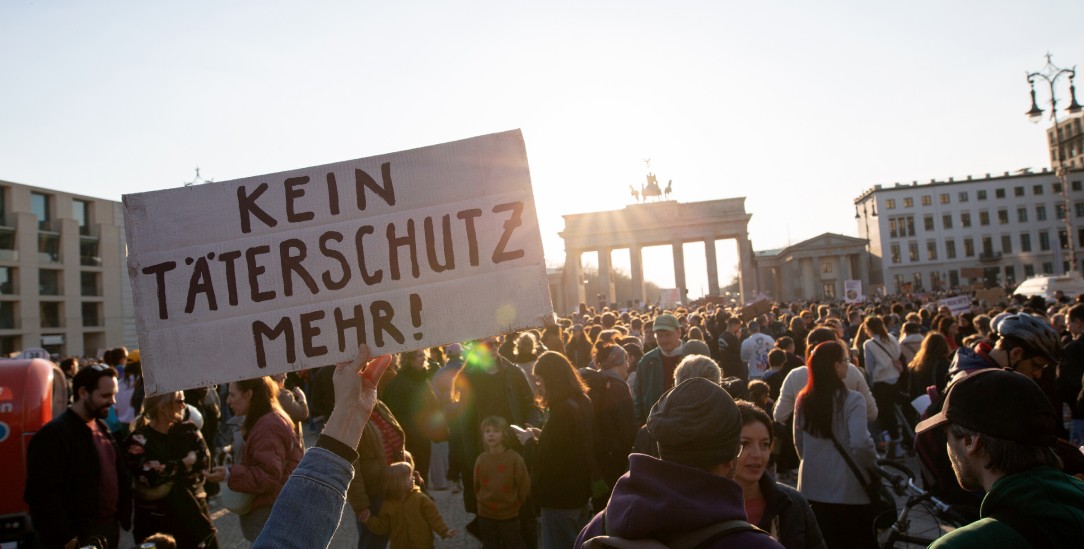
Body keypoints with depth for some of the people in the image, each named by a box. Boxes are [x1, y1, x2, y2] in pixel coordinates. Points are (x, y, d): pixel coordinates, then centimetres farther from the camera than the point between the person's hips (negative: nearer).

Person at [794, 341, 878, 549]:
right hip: (848, 490, -5)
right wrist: (872, 464, -5)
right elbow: (860, 444, -23)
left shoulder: (803, 400, 1)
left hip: (812, 488, 5)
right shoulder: (851, 400, -15)